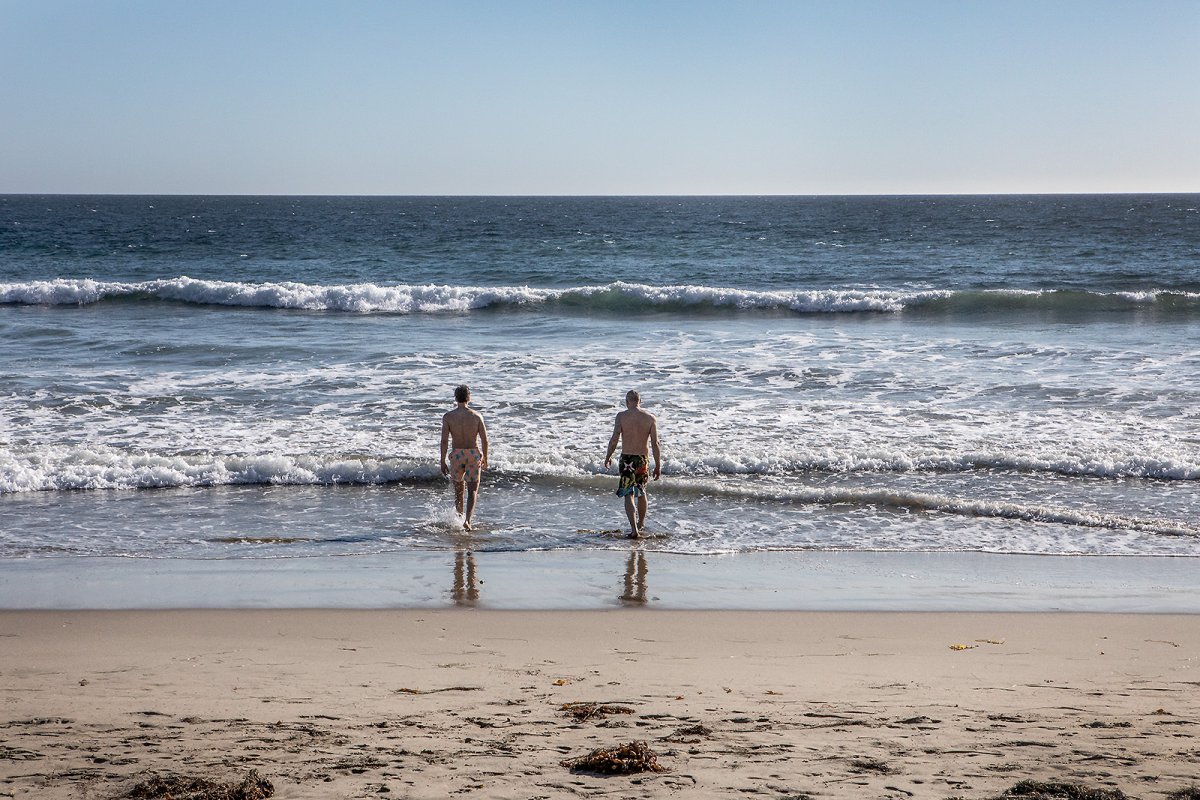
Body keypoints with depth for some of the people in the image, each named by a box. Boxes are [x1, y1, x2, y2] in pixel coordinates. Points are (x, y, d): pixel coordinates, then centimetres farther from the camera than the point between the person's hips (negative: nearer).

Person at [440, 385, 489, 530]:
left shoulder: (448, 416, -6)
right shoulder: (477, 416, -4)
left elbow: (444, 440, -10)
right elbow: (484, 440, -3)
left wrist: (443, 462, -4)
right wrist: (485, 458, 10)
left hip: (456, 454, 0)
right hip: (474, 453, 0)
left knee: (458, 489, 18)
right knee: (473, 490, 4)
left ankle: (459, 518, 28)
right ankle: (467, 520, -14)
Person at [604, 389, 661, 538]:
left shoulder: (621, 416, -8)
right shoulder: (650, 418, -3)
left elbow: (614, 440, -10)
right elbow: (655, 444, -4)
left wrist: (608, 457, 6)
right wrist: (658, 466, 3)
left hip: (626, 459, -2)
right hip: (642, 459, 2)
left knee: (628, 495, -1)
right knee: (641, 492, 23)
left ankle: (634, 529, -15)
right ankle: (641, 523, 41)